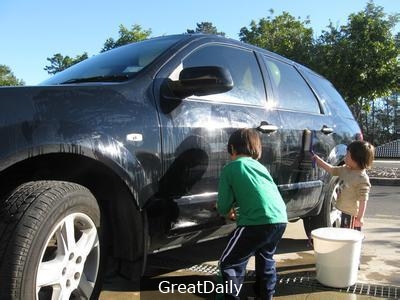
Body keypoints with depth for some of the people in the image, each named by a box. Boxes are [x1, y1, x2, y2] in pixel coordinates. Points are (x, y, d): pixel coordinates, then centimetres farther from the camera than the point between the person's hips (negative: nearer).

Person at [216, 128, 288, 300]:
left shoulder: (229, 168, 5)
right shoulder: (260, 166, 23)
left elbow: (223, 208, 4)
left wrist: (229, 211, 27)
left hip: (257, 223, -7)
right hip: (280, 219, 7)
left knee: (227, 264, 10)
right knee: (266, 257, 33)